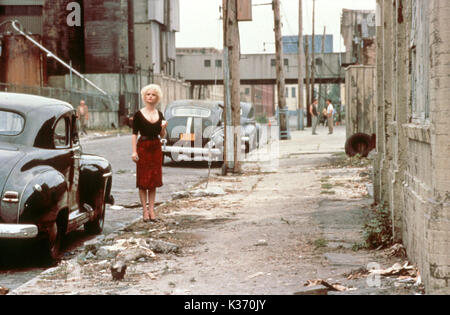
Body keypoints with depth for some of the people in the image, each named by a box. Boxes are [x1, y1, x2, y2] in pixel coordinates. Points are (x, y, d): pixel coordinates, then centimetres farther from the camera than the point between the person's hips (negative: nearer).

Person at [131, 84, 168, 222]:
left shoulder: (159, 115, 9)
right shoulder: (139, 114, -3)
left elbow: (162, 136, 12)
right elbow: (134, 134, -4)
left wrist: (164, 128, -8)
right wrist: (134, 151, -12)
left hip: (156, 148, 4)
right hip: (143, 147, -4)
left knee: (154, 180, 6)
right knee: (143, 181, -2)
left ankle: (151, 209, 12)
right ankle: (145, 210, 4)